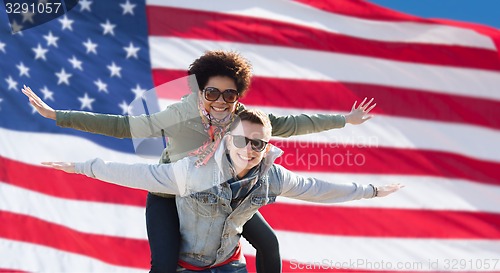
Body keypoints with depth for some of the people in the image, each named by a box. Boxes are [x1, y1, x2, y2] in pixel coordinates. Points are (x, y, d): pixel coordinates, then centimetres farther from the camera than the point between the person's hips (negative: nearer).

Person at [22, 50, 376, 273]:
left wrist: (344, 120, -5)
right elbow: (120, 126, -30)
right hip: (170, 195, -4)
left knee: (268, 242, 6)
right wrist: (56, 115, -34)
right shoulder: (179, 116, -31)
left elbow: (291, 124, -10)